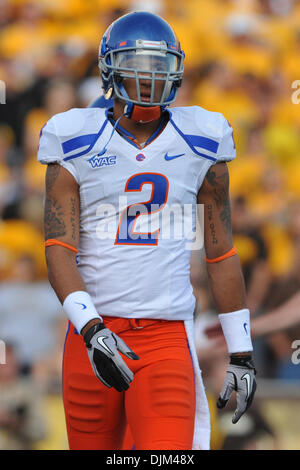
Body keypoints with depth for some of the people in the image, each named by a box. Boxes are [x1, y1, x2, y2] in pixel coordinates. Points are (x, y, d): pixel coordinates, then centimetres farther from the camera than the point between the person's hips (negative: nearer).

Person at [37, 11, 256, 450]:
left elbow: (222, 254, 12)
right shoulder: (77, 145, 3)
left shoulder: (199, 146, 7)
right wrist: (91, 330, -21)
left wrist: (241, 353, 12)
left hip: (166, 336, 0)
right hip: (93, 336, 0)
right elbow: (59, 250, -5)